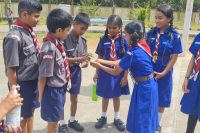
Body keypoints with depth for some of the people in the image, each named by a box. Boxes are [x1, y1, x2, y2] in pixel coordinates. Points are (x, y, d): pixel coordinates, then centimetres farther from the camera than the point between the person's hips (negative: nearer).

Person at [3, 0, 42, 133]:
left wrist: (37, 82, 15)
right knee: (22, 117, 12)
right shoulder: (14, 37, -23)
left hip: (34, 81, 7)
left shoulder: (29, 31, 1)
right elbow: (11, 69, -19)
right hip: (23, 85, -7)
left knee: (30, 113, 23)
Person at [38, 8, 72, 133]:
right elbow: (43, 77, -20)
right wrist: (41, 96, -9)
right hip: (53, 90, -8)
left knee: (56, 118, 26)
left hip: (60, 88, 8)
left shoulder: (58, 42, -3)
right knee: (52, 122, 13)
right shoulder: (50, 48, -28)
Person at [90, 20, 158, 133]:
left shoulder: (133, 53, -24)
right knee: (144, 118, 21)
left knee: (142, 120, 7)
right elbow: (121, 62, 7)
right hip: (148, 85, 9)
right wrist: (102, 61, 9)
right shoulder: (142, 46, 1)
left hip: (144, 87, -9)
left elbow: (115, 72, -13)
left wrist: (99, 65, -2)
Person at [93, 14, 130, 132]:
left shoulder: (123, 40, -9)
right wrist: (97, 72, 5)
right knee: (105, 96, 15)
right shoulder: (103, 40, -5)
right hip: (105, 72, 1)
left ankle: (117, 118, 33)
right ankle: (103, 117, 34)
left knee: (117, 96, 15)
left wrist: (125, 76, -8)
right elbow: (100, 57, 2)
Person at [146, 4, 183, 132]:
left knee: (161, 100, 14)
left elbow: (174, 57, -10)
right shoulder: (151, 33, -2)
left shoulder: (174, 35, -12)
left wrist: (163, 73, -13)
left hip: (163, 73, -2)